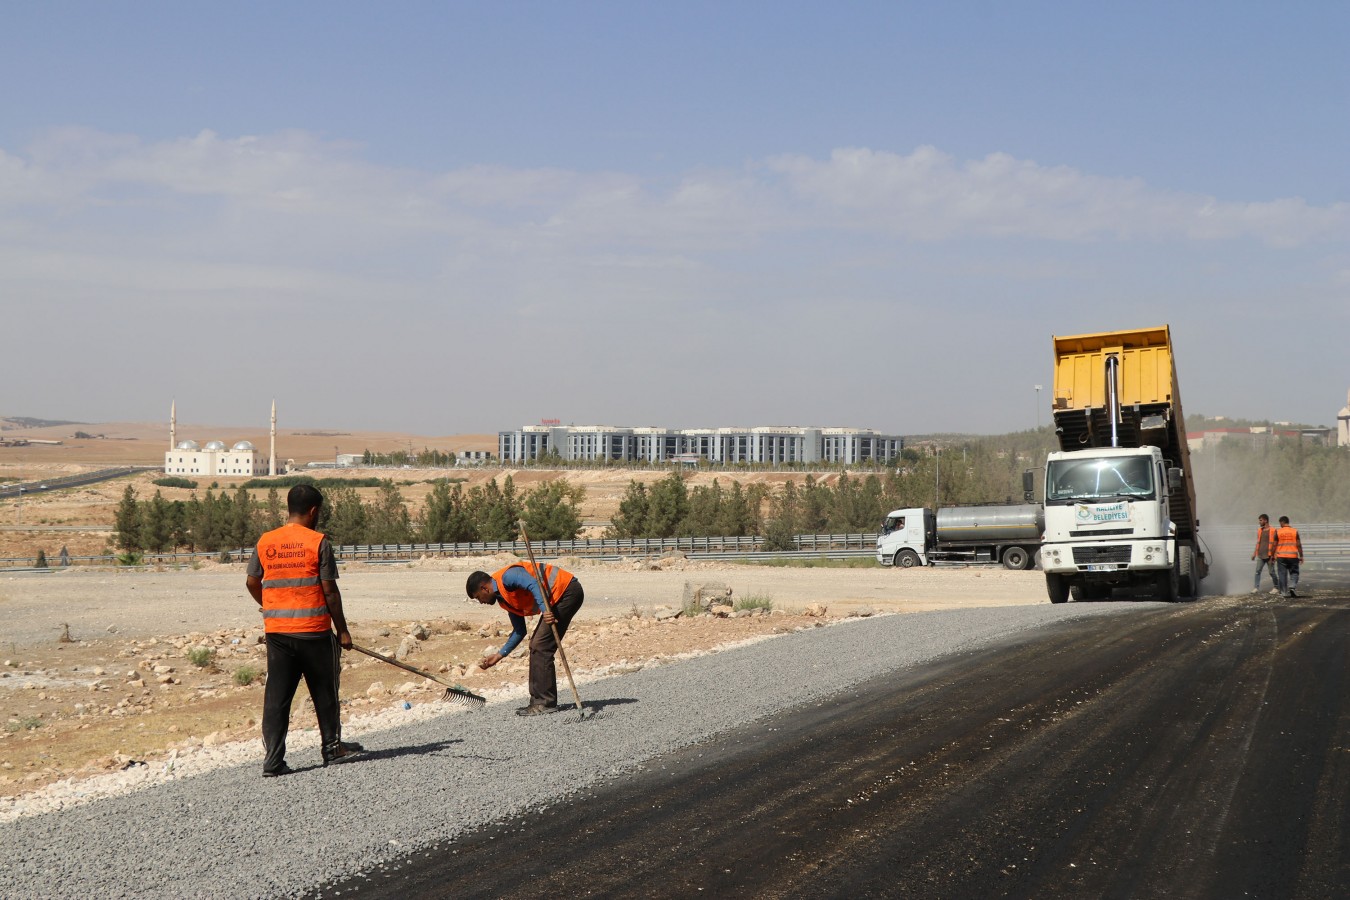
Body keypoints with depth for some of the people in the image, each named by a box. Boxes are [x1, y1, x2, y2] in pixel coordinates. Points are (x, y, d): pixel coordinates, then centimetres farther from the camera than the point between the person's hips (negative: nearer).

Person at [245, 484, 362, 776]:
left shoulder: (265, 542, 4)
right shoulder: (318, 543, -9)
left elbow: (252, 582, 12)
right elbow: (330, 590, -8)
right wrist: (342, 630, 0)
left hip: (276, 631, 3)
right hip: (313, 630, -3)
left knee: (276, 695, 5)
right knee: (324, 691, 14)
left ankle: (272, 760, -1)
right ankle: (332, 747, 26)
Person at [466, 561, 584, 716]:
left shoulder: (506, 576, -12)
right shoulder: (505, 600, 17)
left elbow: (534, 585, -28)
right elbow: (519, 632, 22)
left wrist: (545, 610, -38)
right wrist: (499, 655, 23)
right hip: (558, 598, 10)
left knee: (540, 647, -12)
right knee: (536, 646, 12)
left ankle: (546, 702, -9)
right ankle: (539, 701, 15)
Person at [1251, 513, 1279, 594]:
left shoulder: (1272, 531, -5)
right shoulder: (1260, 530, 13)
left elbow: (1274, 544, -7)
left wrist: (1272, 555, -13)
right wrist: (1254, 553, 15)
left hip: (1269, 555, -5)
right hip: (1260, 556, 5)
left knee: (1272, 572, 2)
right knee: (1257, 571, -5)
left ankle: (1276, 588, 15)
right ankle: (1257, 588, -7)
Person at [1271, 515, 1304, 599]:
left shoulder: (1278, 531, -1)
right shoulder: (1295, 531, -1)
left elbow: (1274, 545, 0)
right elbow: (1299, 545, -2)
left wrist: (1273, 556, 9)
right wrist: (1301, 556, 3)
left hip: (1281, 556, 0)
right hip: (1293, 556, 0)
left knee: (1283, 574, 5)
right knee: (1294, 573, 9)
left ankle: (1284, 592, 4)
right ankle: (1292, 586, -13)